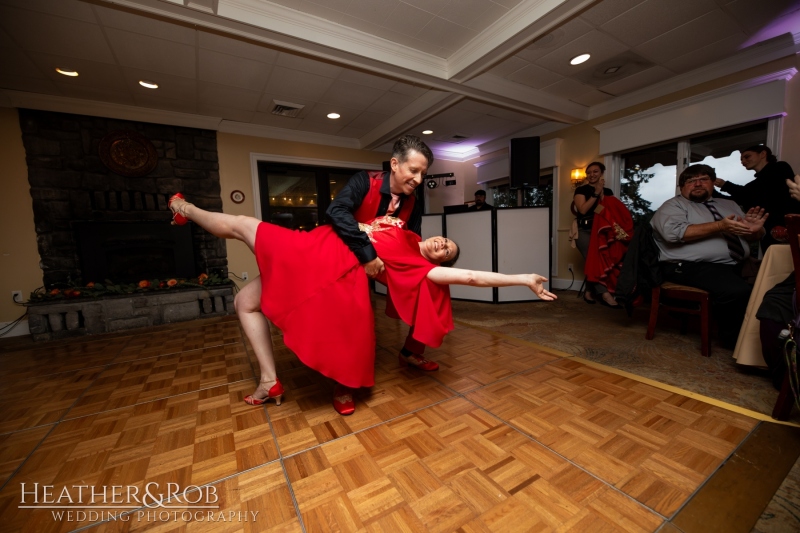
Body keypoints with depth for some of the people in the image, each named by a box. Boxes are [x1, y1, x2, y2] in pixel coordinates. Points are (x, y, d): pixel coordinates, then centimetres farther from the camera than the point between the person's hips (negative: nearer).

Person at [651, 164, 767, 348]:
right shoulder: (674, 205, 4)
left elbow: (755, 237, 19)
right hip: (693, 266, -7)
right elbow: (674, 232, -16)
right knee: (738, 290, -29)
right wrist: (720, 226, -17)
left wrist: (755, 229, -4)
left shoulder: (729, 205, 24)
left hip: (738, 265, 7)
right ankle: (734, 338, -5)